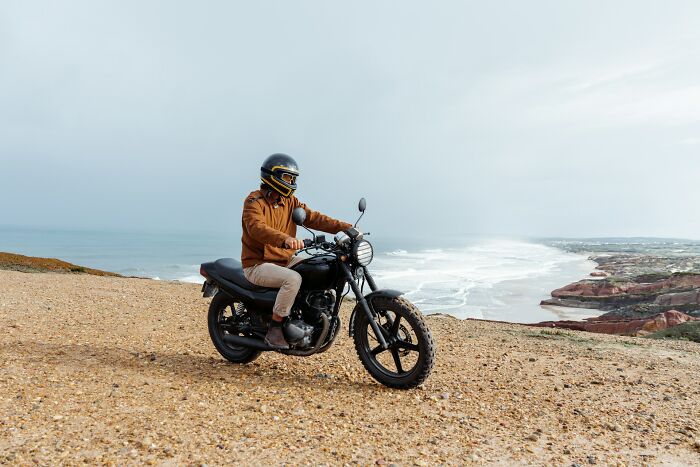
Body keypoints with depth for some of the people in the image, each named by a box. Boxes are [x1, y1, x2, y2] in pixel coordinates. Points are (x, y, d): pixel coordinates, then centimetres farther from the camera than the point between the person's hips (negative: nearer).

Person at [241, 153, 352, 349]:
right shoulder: (254, 201, -11)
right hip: (257, 265, -7)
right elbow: (257, 228, -30)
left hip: (284, 261, 8)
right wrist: (285, 239, -48)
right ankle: (274, 330, -19)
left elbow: (312, 218, 2)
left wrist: (345, 227, -11)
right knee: (293, 279, -33)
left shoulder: (290, 201, 12)